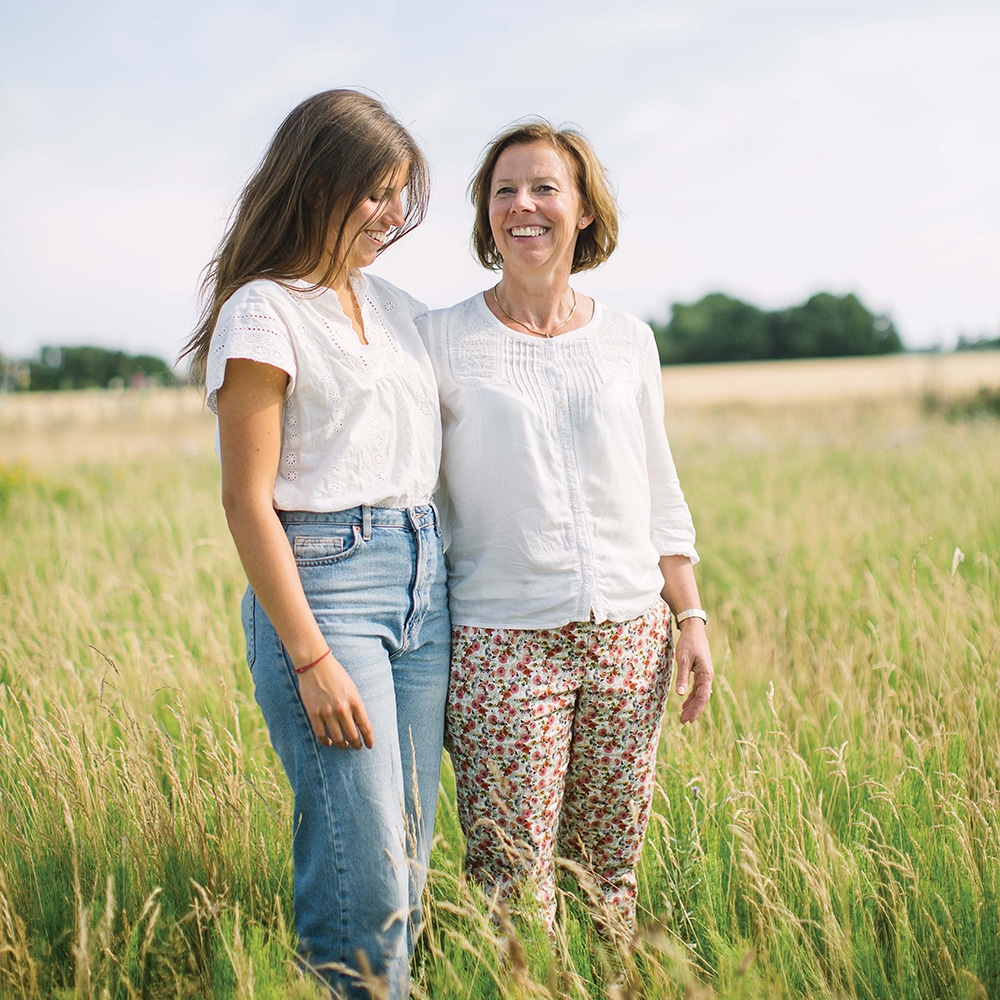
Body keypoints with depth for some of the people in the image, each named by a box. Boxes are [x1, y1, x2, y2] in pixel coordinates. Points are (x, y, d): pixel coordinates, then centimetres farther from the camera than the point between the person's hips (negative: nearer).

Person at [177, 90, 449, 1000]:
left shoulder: (395, 307, 15)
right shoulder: (263, 312, -7)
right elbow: (249, 503, -10)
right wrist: (312, 659, -14)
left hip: (423, 580, 7)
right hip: (323, 581, -7)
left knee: (410, 855, 9)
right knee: (364, 872, -7)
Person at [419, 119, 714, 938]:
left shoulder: (629, 341, 9)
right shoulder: (441, 341, 0)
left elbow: (660, 493, 15)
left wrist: (691, 615, 8)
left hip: (629, 634, 3)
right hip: (501, 645, -3)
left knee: (612, 876, 9)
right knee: (514, 882, -5)